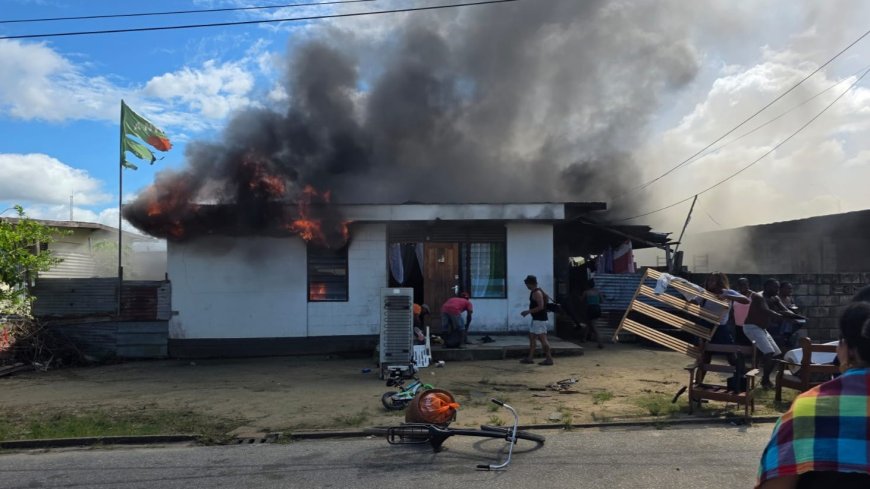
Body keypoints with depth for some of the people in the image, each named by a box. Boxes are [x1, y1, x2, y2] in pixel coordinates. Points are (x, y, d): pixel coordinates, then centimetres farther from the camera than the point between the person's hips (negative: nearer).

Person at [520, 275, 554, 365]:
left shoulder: (537, 293, -17)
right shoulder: (534, 292, 14)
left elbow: (540, 307, -23)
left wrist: (528, 311, -18)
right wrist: (528, 312, 16)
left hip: (540, 320, -11)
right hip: (536, 319, 11)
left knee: (542, 338, -7)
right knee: (532, 337, 13)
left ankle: (549, 359, -1)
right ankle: (530, 358, 18)